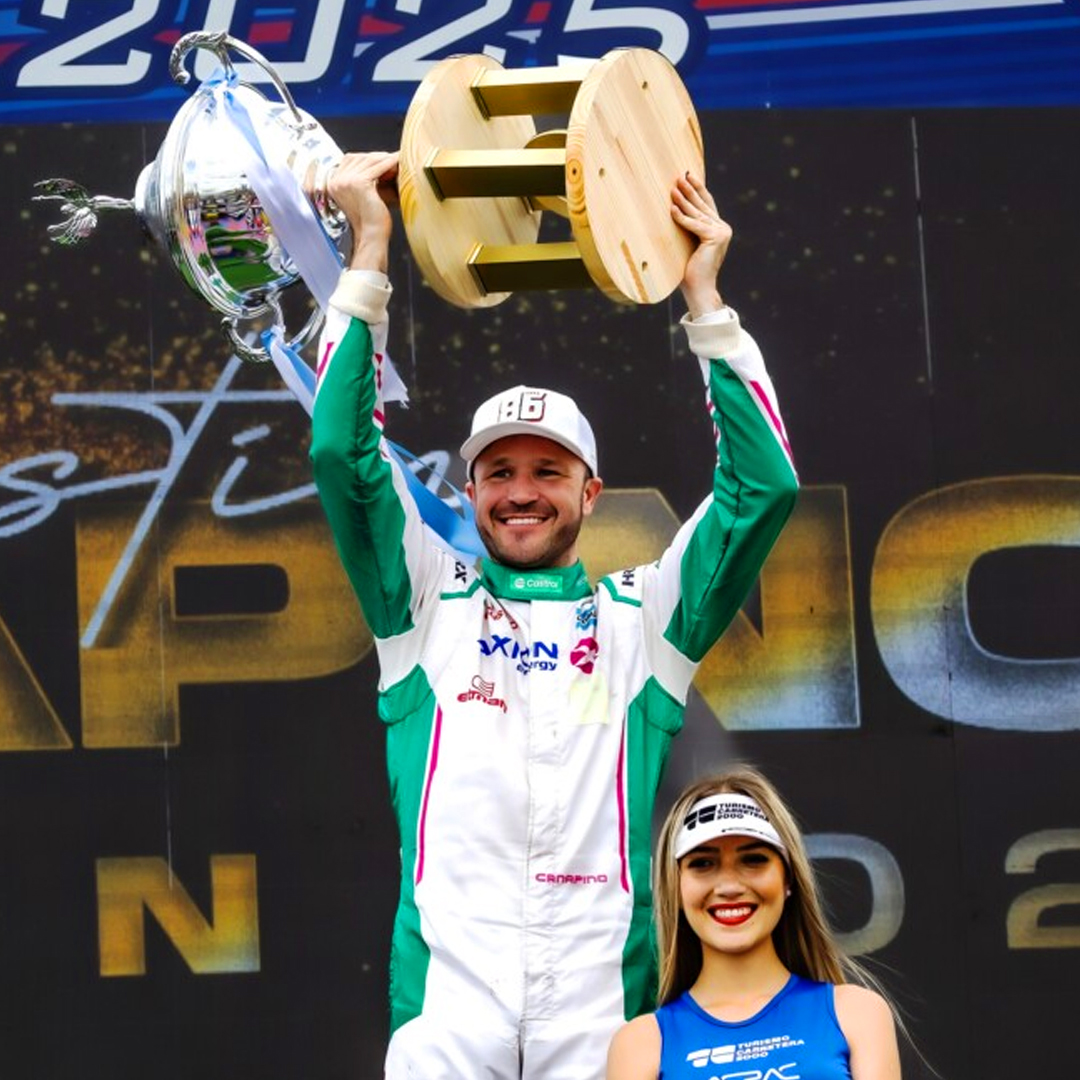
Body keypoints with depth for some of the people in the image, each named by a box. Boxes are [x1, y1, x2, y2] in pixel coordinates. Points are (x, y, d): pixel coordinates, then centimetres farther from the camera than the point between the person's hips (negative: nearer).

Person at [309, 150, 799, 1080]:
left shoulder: (640, 616, 18)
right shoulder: (431, 602, 18)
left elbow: (764, 488, 10)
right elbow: (343, 455, 8)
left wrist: (704, 298, 8)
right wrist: (370, 256, 6)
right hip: (451, 973, 0)